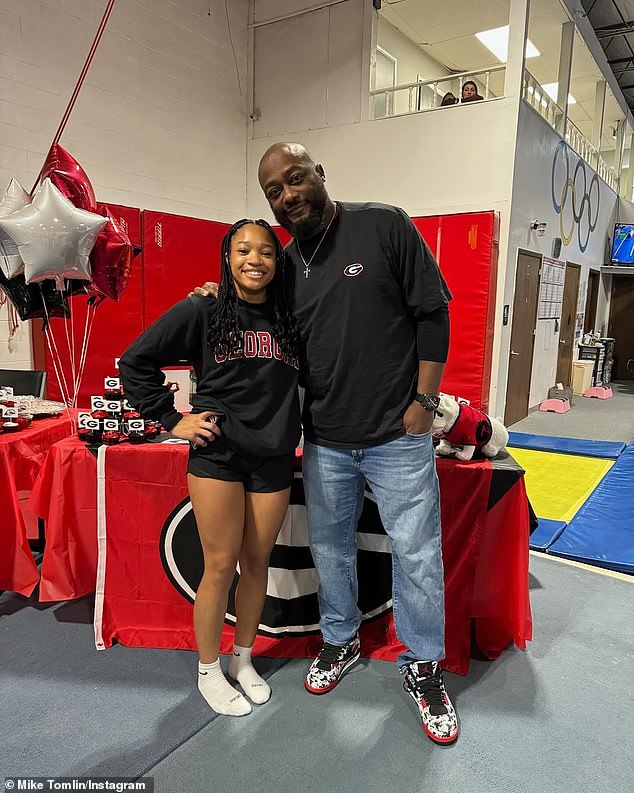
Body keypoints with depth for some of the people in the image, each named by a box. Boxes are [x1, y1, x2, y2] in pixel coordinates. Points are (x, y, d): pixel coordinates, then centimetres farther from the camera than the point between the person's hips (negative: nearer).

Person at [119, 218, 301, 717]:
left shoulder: (291, 320, 6)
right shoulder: (201, 312, -3)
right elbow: (135, 363, 0)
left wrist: (302, 426, 2)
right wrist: (173, 420, -4)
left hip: (274, 459, 3)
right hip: (217, 455, -3)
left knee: (257, 563, 13)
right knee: (221, 567, 4)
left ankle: (244, 659, 35)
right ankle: (208, 672, 26)